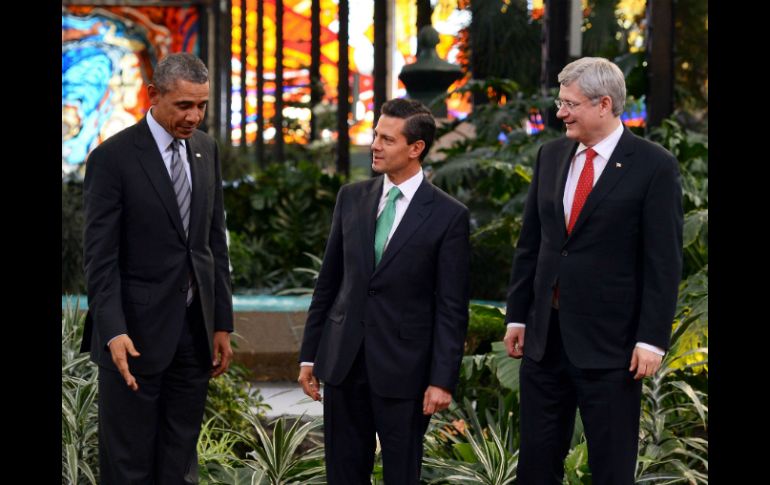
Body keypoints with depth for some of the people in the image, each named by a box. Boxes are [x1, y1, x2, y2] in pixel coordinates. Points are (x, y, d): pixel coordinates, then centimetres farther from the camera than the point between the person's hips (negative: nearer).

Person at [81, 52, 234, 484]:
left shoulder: (206, 149, 9)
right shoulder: (113, 157, -10)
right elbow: (100, 256, -12)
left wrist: (223, 323, 10)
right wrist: (113, 332, -22)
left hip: (195, 330, 6)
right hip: (137, 333, -6)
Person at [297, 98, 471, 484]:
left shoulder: (448, 216, -6)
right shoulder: (352, 199, 7)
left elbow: (452, 308, -7)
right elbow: (328, 283, 11)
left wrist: (442, 380, -11)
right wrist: (309, 355, 9)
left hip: (403, 368, -4)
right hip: (343, 362, 4)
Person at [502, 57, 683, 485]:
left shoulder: (654, 166, -9)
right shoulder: (552, 156, 9)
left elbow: (664, 263, -11)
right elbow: (530, 244, 13)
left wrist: (652, 339, -14)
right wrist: (517, 316, 12)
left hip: (609, 342, -5)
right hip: (545, 337, 6)